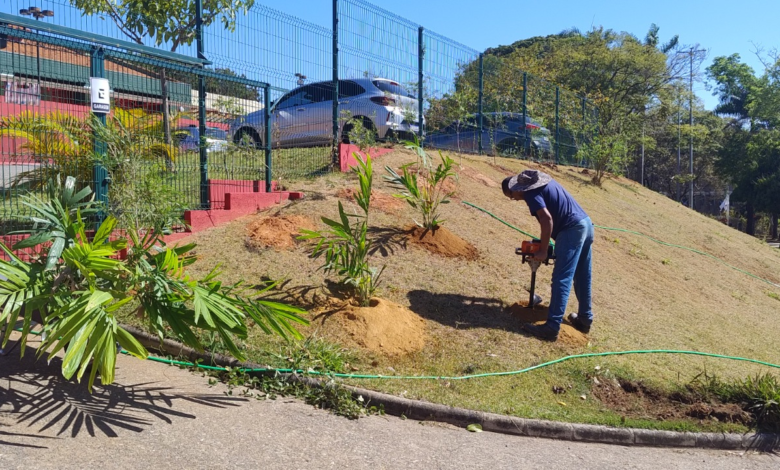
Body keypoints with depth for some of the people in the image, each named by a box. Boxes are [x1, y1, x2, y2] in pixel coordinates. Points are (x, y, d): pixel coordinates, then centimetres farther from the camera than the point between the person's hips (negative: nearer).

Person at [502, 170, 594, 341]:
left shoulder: (529, 191, -9)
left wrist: (543, 250, -11)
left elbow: (547, 219, -20)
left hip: (572, 230, -10)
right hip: (586, 224, 10)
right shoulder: (540, 181, 19)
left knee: (561, 280, -10)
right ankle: (585, 319, 29)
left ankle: (552, 327, -10)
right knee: (582, 278, 17)